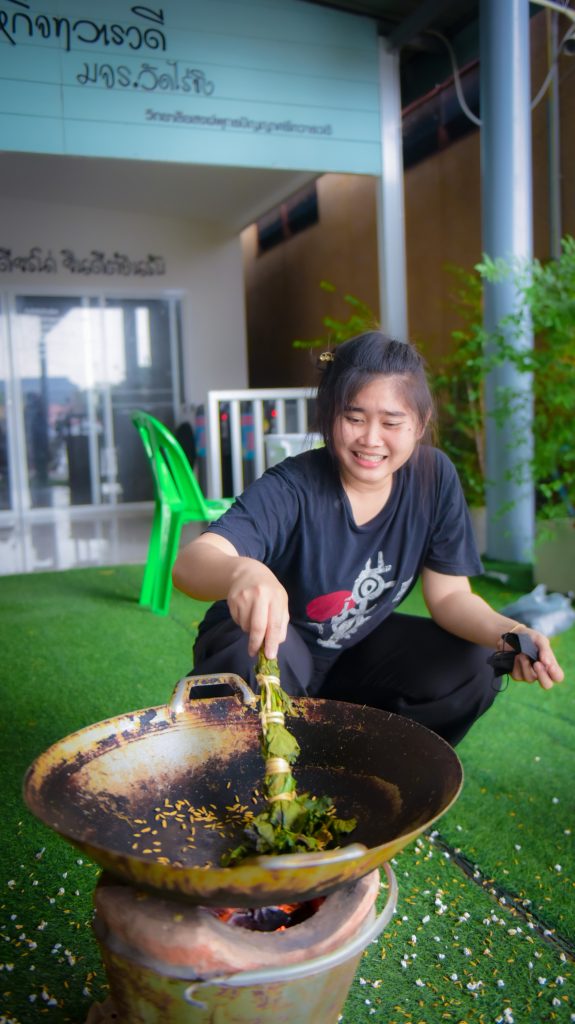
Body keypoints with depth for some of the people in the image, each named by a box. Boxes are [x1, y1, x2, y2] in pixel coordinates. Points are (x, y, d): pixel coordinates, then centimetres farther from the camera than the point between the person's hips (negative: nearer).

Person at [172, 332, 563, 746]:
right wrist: (242, 572, -65)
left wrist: (508, 633, -28)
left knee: (472, 668, -17)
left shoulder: (435, 477, -13)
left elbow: (450, 594, -8)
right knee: (253, 662, -37)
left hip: (356, 653, 4)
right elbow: (190, 563, -41)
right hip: (271, 648, -4)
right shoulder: (292, 489, -27)